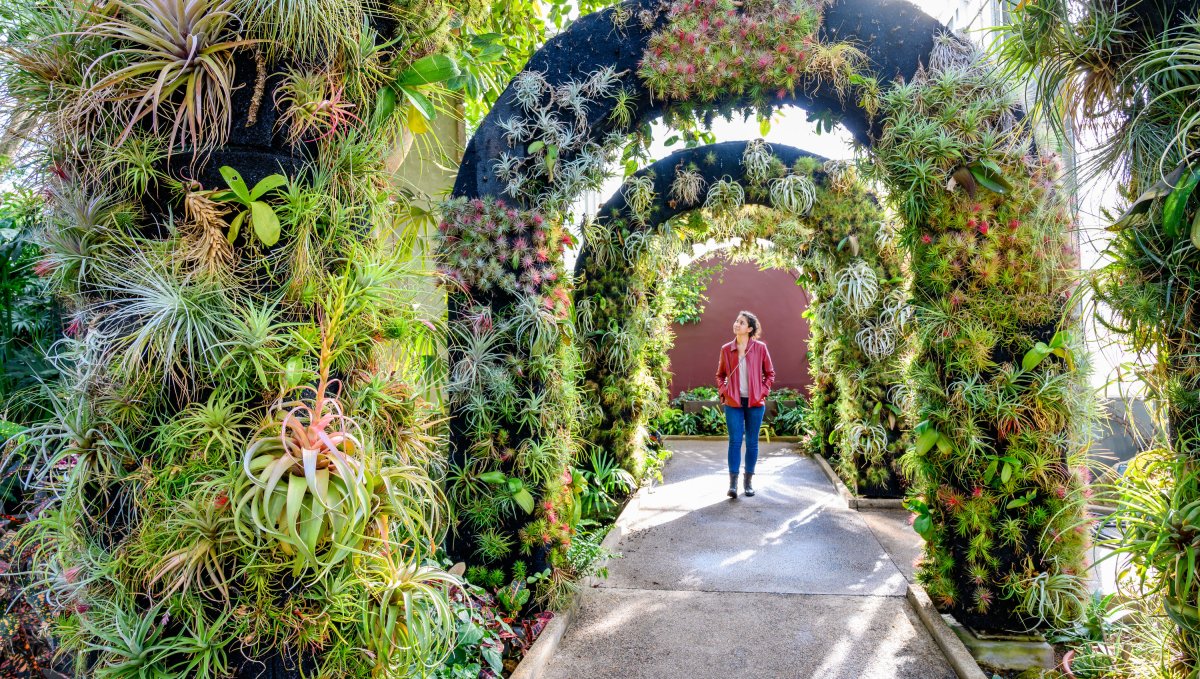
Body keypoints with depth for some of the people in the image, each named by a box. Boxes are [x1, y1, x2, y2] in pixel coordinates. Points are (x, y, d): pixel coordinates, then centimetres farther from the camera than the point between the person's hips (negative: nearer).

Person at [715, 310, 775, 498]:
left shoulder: (760, 348, -2)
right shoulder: (726, 349, 3)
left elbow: (770, 373, 8)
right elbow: (720, 375, 15)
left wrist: (763, 391, -3)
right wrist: (723, 391, 1)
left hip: (755, 402, 0)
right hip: (733, 402, 0)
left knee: (752, 442, 7)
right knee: (735, 441, -4)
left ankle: (749, 481, 18)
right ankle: (733, 483, -2)